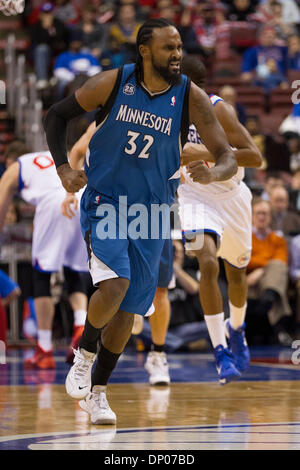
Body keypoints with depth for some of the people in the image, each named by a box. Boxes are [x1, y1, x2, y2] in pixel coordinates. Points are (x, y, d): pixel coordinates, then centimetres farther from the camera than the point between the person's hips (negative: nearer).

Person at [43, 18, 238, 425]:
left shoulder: (190, 97, -10)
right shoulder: (113, 83, -11)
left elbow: (228, 157, -12)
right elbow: (56, 116, 2)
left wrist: (215, 173, -36)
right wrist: (63, 168, -11)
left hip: (150, 212, 2)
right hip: (104, 203, -2)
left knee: (128, 308, 6)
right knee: (114, 286, -24)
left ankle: (97, 391, 24)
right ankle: (84, 355, 4)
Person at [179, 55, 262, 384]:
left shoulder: (219, 111, -23)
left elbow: (254, 157, -32)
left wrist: (206, 153, -39)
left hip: (231, 197, -1)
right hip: (195, 196, 1)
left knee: (236, 272, 19)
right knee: (208, 264, -23)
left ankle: (236, 328, 51)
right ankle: (220, 353, -21)